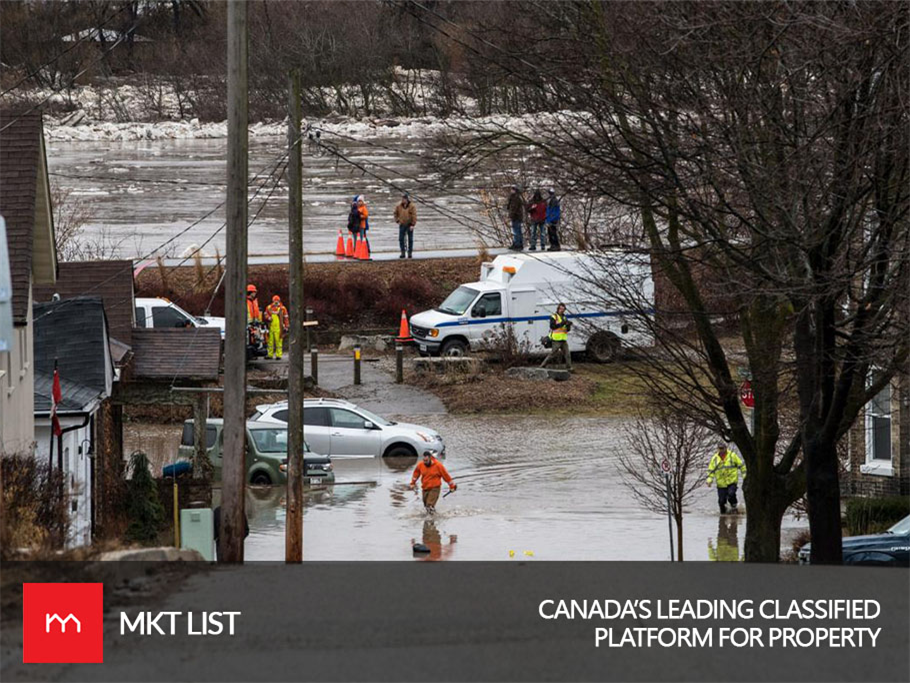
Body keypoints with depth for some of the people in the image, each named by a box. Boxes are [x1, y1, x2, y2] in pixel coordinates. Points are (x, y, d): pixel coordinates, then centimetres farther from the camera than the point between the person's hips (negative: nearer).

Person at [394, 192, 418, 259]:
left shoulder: (412, 206, -11)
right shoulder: (398, 206, -2)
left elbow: (414, 216, -11)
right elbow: (396, 213, 13)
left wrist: (412, 225, -17)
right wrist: (397, 221, 2)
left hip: (409, 225, -2)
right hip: (402, 225, 2)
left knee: (410, 239, 3)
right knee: (401, 239, -4)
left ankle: (410, 253, 11)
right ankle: (402, 253, 3)